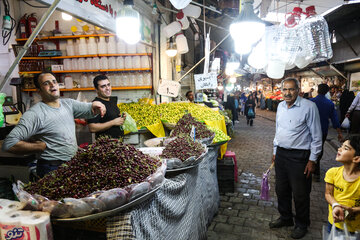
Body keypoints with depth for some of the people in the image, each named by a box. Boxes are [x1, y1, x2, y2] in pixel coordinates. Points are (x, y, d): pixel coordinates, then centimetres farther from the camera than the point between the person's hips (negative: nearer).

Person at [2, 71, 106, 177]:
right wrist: (42, 147, -14)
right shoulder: (34, 114, -17)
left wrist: (95, 105, -22)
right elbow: (9, 143, -21)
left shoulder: (68, 103, 5)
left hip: (74, 164, 7)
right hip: (52, 170, -6)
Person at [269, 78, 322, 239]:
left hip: (298, 156, -6)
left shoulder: (309, 107, -13)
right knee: (281, 189, 17)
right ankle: (285, 218, 39)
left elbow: (316, 136, -10)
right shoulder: (280, 106, 7)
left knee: (300, 194, 6)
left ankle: (302, 225, 29)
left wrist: (312, 160, -10)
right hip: (281, 153, 6)